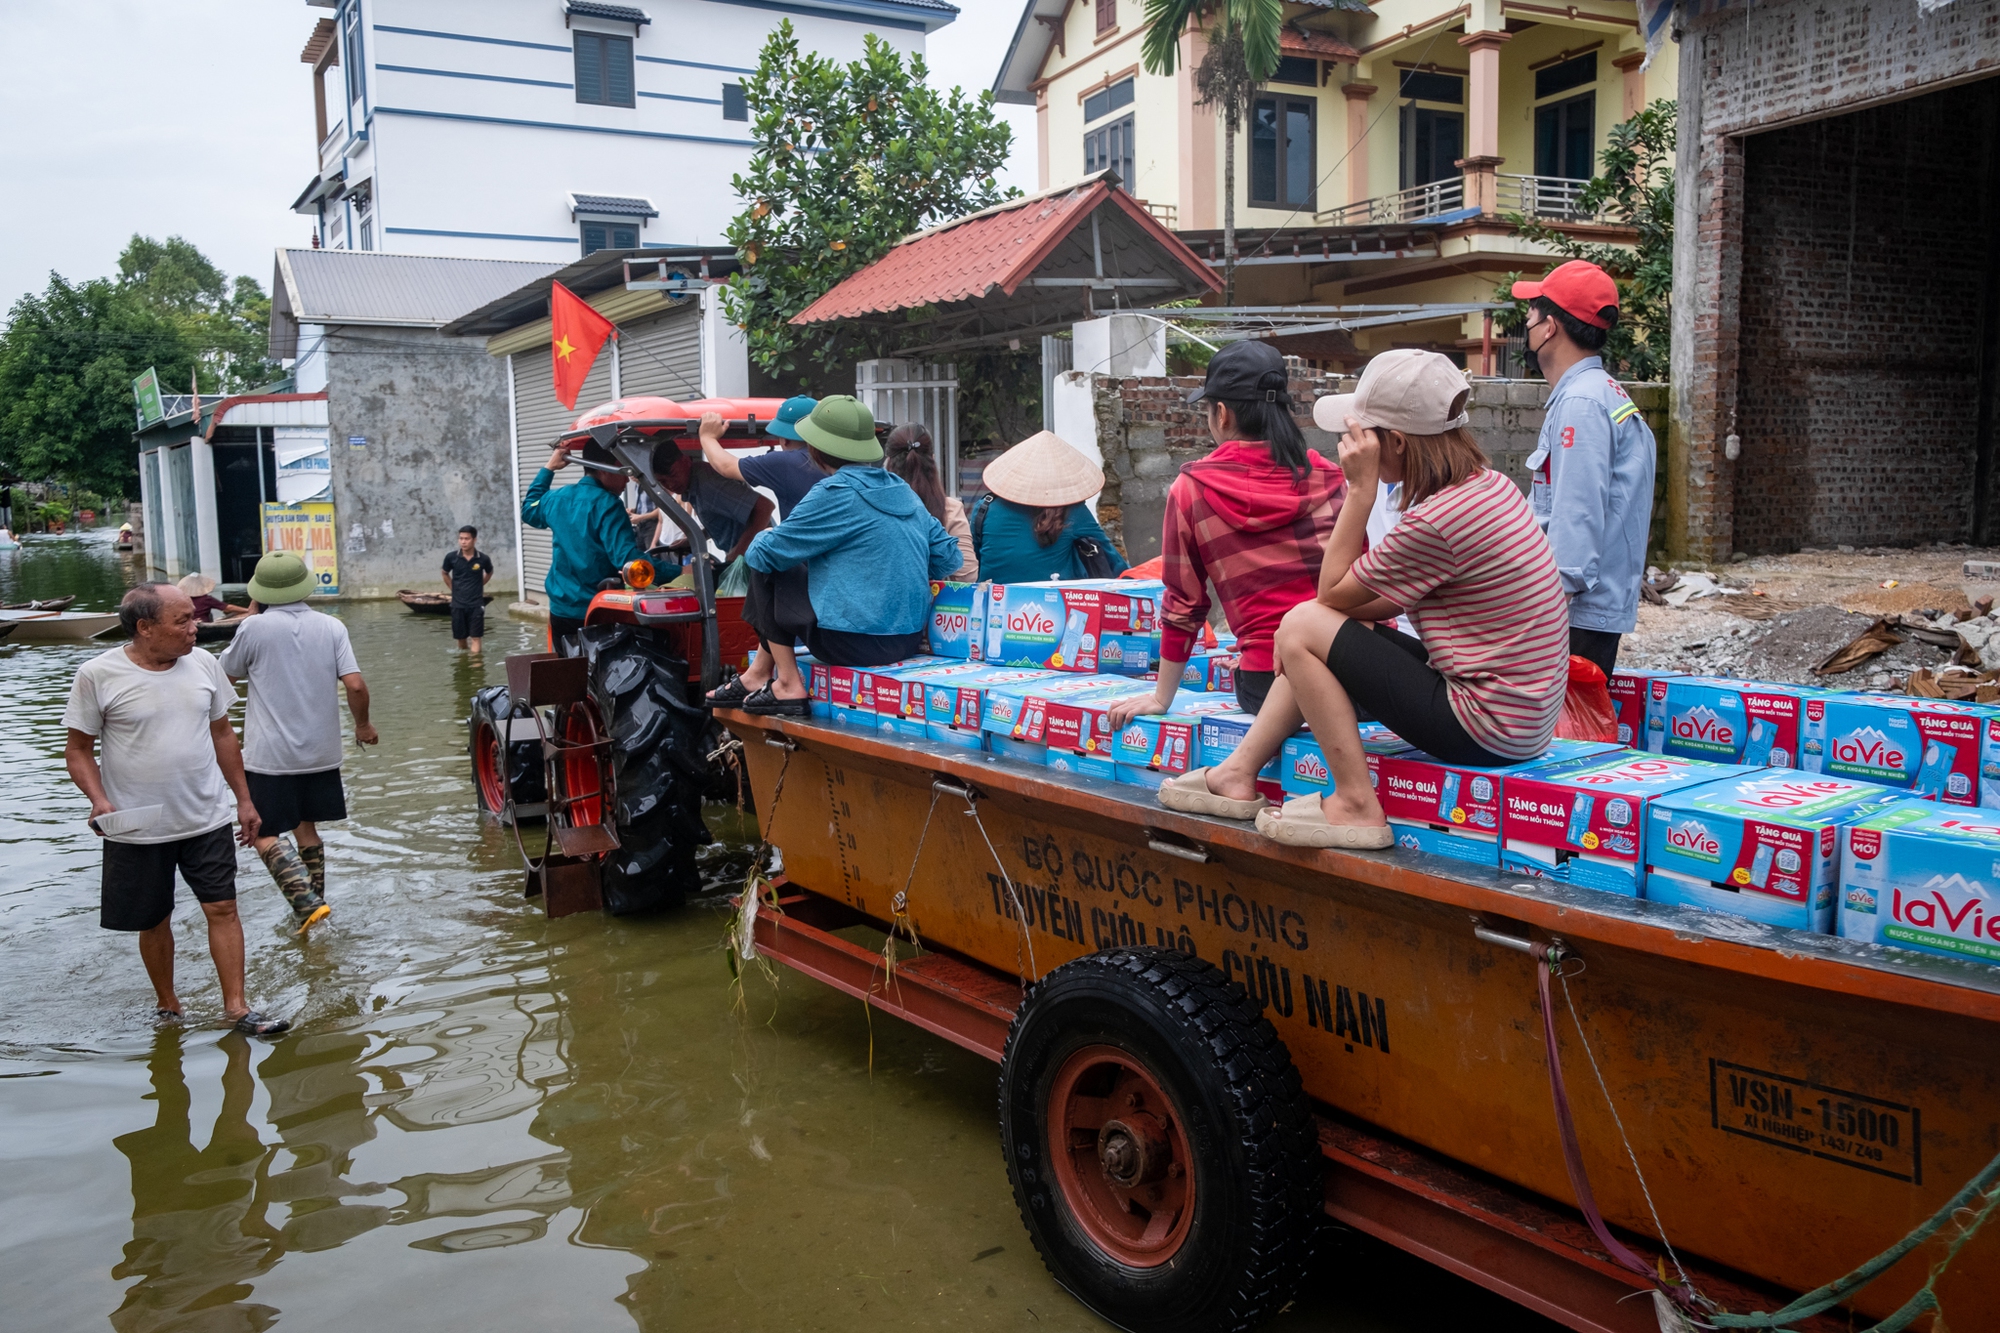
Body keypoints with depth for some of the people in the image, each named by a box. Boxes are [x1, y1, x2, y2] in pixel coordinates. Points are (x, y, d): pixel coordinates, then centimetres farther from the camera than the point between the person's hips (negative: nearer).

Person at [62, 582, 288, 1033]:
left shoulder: (201, 663, 0)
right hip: (138, 827, -2)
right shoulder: (98, 675, -10)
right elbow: (79, 750, -3)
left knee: (222, 908, -1)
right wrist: (99, 800, -20)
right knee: (154, 921, 11)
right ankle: (166, 1006, 30)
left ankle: (236, 1007, 6)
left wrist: (243, 799, 11)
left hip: (208, 819, 2)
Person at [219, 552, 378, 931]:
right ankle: (314, 905, 24)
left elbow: (230, 669, 8)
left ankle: (308, 903, -14)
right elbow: (355, 685, -10)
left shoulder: (254, 628, -11)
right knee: (307, 828, 19)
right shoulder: (331, 627, -3)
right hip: (320, 750, 4)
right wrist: (363, 725, 7)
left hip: (270, 754, -4)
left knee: (264, 834, 3)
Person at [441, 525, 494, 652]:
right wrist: (454, 590, 9)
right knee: (460, 637, 11)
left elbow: (489, 573, 15)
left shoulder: (483, 559, -9)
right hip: (458, 604, 2)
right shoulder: (451, 557, -7)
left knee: (475, 638, -5)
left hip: (476, 604, -2)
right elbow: (445, 573, 14)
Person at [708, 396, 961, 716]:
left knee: (764, 575, 8)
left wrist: (762, 538, 16)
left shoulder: (834, 494, -13)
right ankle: (756, 677, 31)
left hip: (856, 643, -8)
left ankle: (787, 686, 7)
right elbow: (949, 558, 11)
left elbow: (762, 555, -7)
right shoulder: (902, 489, 8)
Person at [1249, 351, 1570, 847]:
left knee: (1303, 627, -8)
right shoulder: (1491, 484, 7)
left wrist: (1361, 489, -11)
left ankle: (1356, 807, -3)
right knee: (1344, 628, 18)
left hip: (1485, 731, -10)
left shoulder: (1434, 520, -22)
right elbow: (1397, 598, 14)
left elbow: (1331, 593, -9)